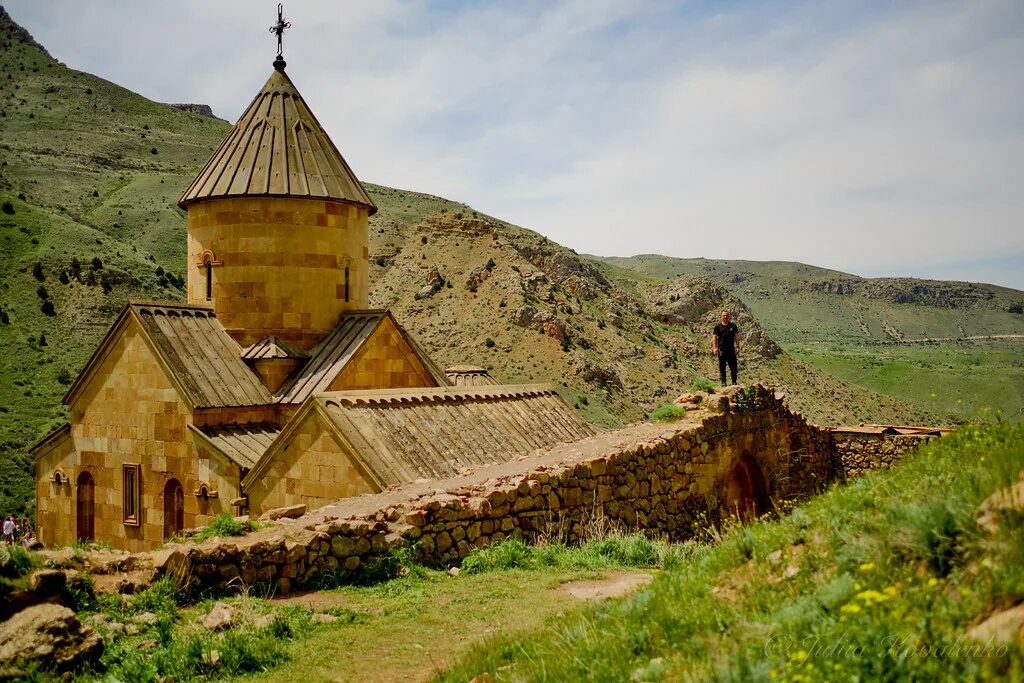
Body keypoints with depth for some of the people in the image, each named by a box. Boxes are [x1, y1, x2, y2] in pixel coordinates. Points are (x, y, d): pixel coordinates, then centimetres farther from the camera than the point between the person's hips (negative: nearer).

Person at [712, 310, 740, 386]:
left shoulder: (733, 326, 7)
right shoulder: (718, 326, 4)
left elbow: (736, 336, 10)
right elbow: (714, 337, 4)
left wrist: (737, 347, 3)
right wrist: (714, 348, -6)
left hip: (731, 349, 1)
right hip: (721, 349, -1)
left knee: (733, 366, -1)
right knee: (722, 366, 4)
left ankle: (734, 382, 9)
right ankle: (723, 382, 11)